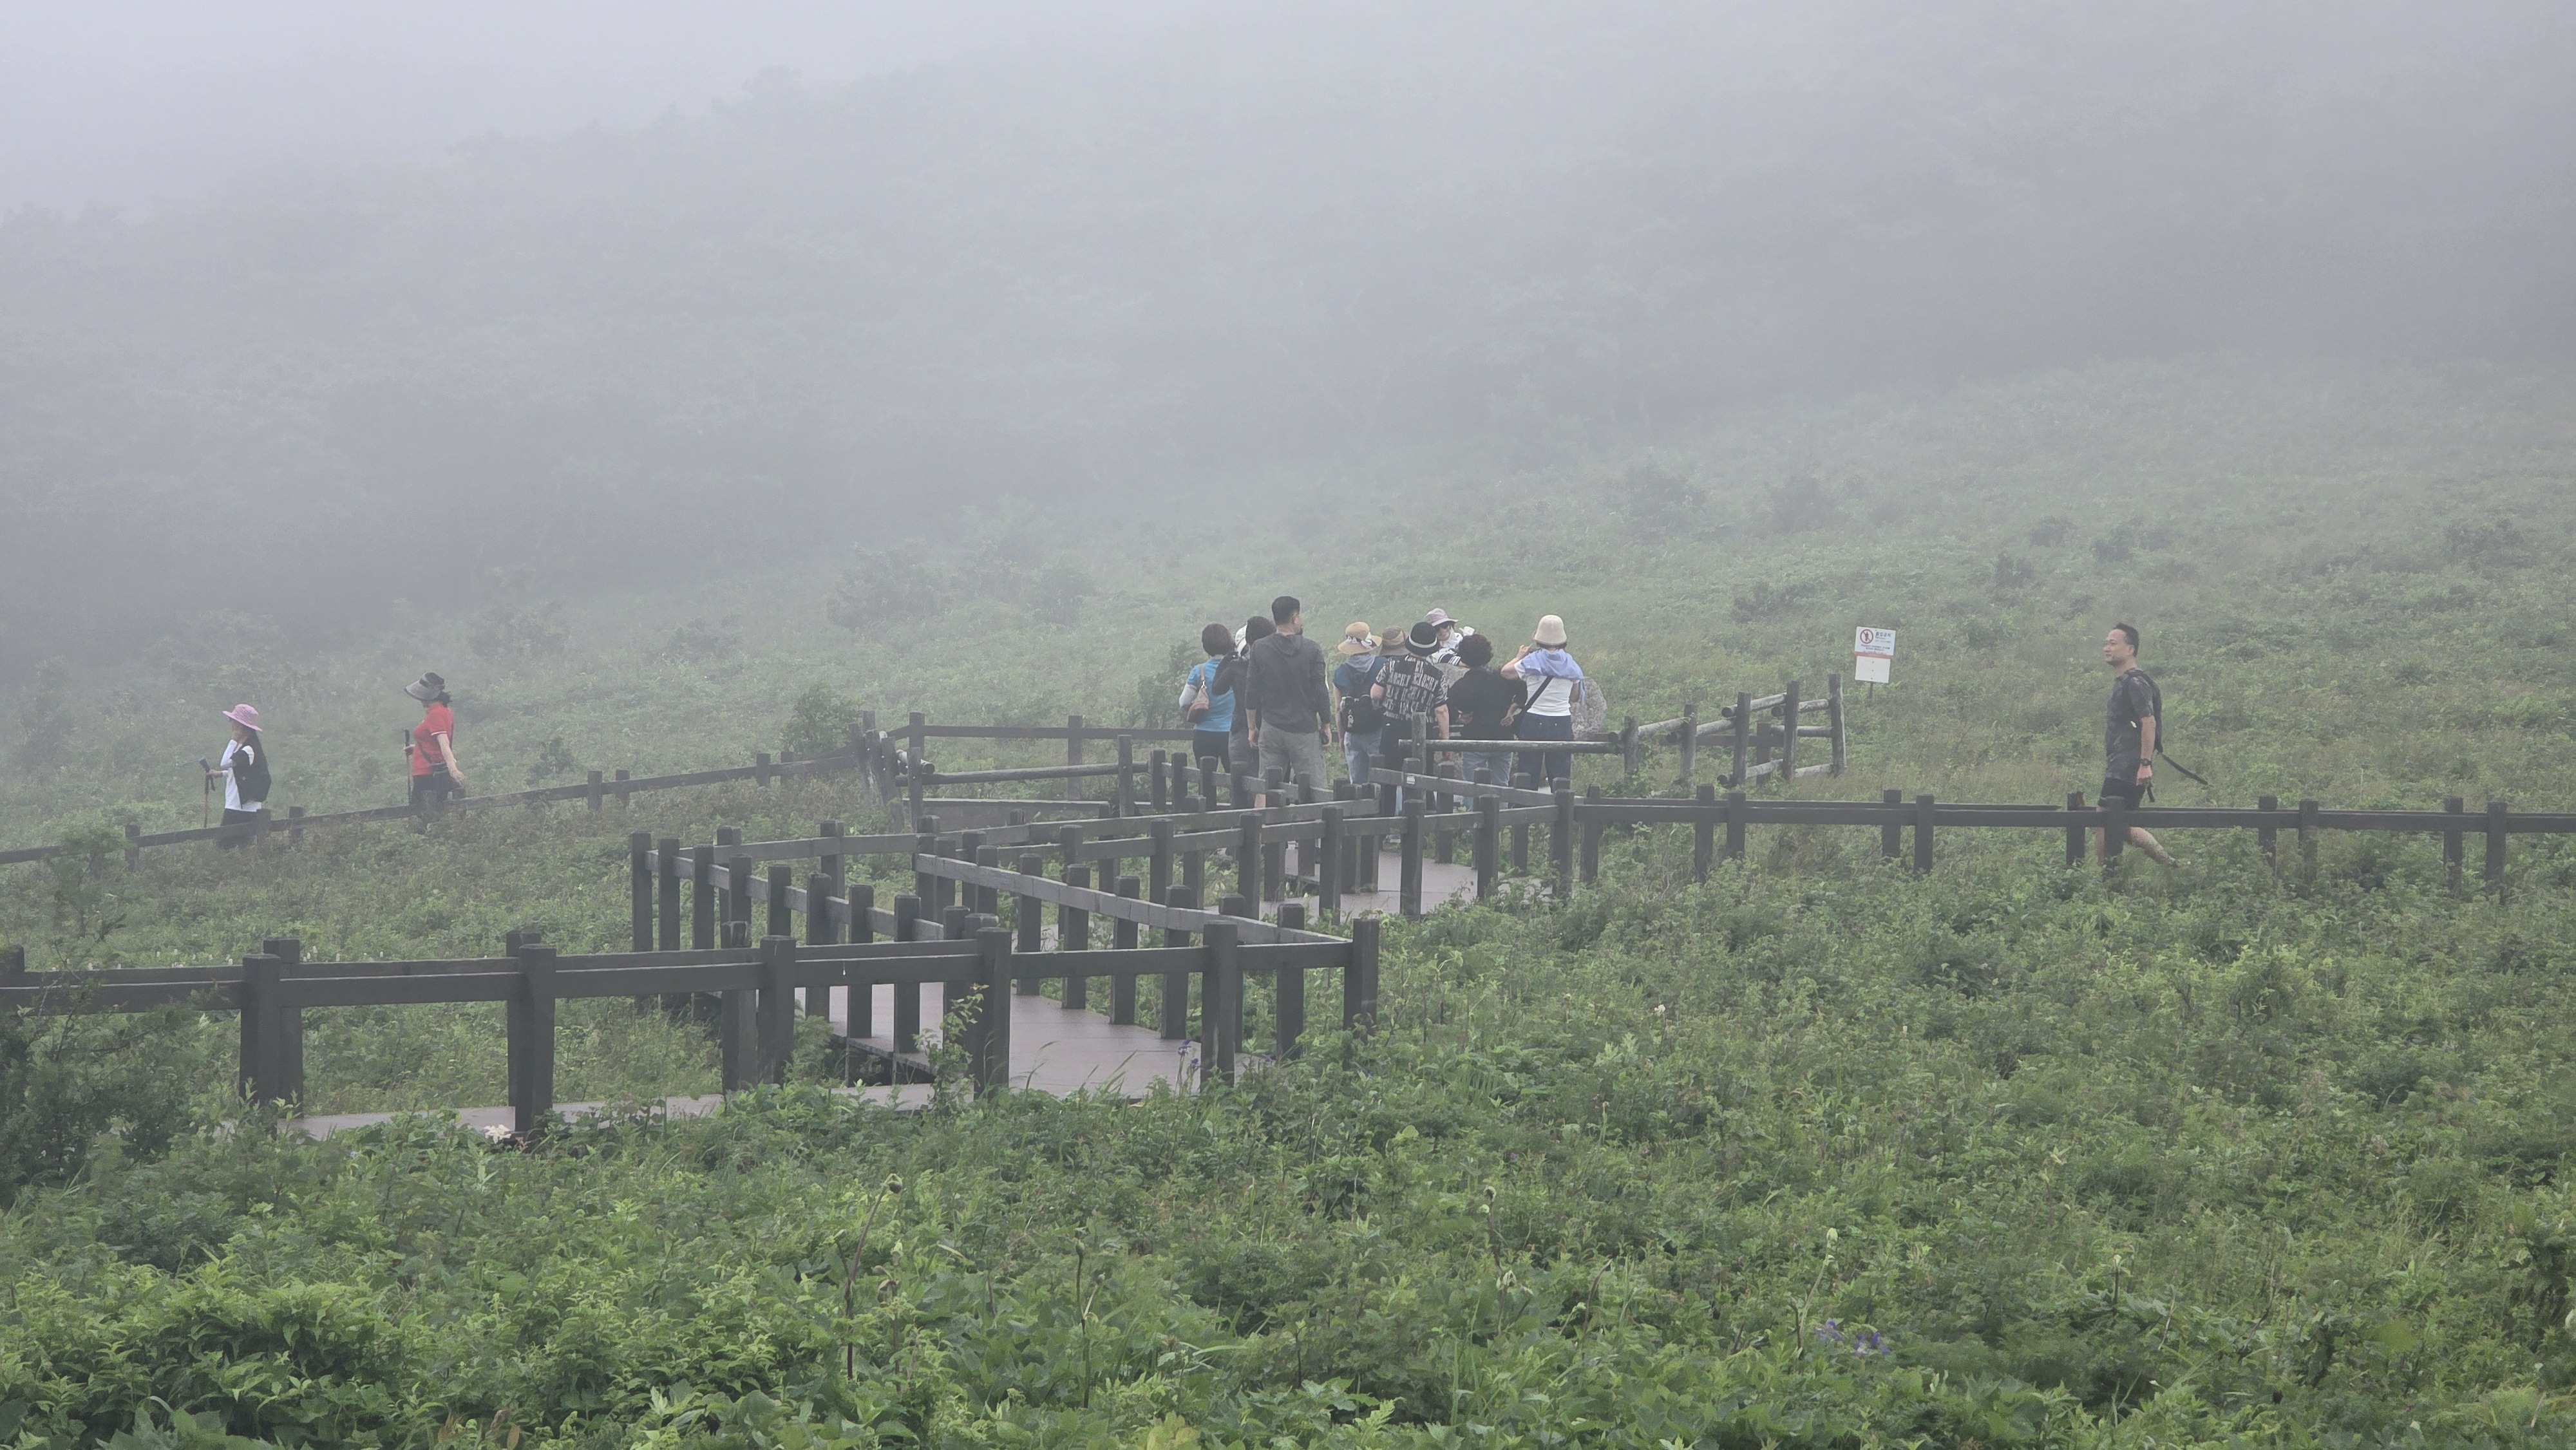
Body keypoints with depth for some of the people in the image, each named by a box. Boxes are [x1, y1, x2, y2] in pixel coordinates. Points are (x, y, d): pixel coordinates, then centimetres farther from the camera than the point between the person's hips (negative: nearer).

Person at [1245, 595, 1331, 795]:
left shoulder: (1259, 649, 0)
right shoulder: (1312, 650, -6)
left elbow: (1252, 694, 3)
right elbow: (1320, 692, -5)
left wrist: (1253, 727, 13)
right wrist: (1326, 726, 6)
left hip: (1270, 729, 2)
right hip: (1305, 729, -2)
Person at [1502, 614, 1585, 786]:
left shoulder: (1531, 661, -7)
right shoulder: (1570, 664, 1)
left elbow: (1506, 672, 6)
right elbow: (1575, 695, 10)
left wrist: (1520, 655, 21)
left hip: (1534, 722, -2)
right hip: (1562, 723, 2)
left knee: (1529, 778, 6)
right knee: (1560, 779, 4)